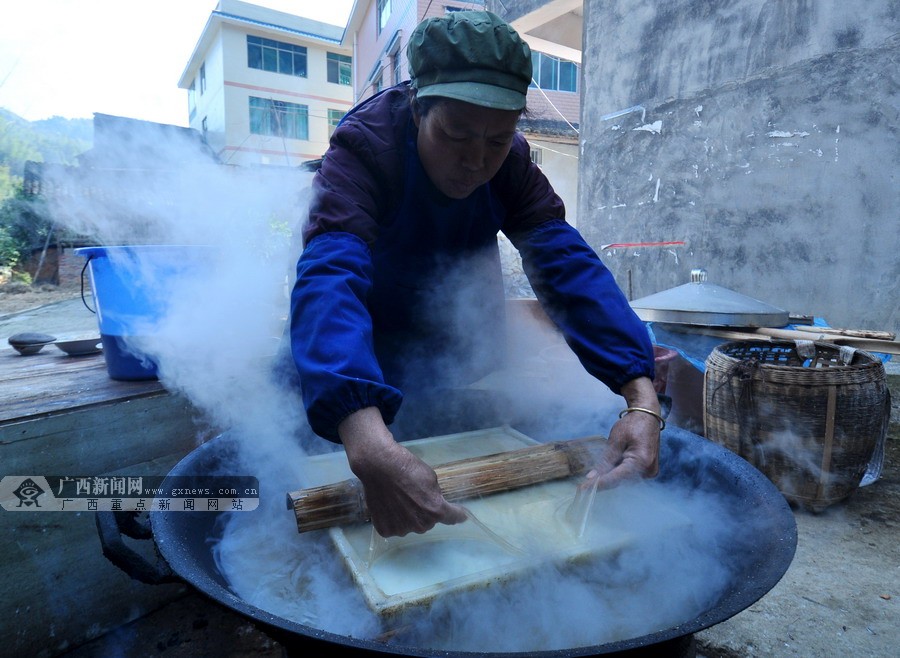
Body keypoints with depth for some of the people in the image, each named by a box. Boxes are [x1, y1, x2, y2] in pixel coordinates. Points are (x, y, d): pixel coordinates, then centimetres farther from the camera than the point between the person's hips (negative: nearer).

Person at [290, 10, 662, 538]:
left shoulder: (511, 162, -18)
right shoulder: (362, 151, -31)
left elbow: (570, 266, -29)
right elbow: (329, 279, -48)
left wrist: (643, 400, -44)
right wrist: (371, 450, -64)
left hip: (466, 363, 4)